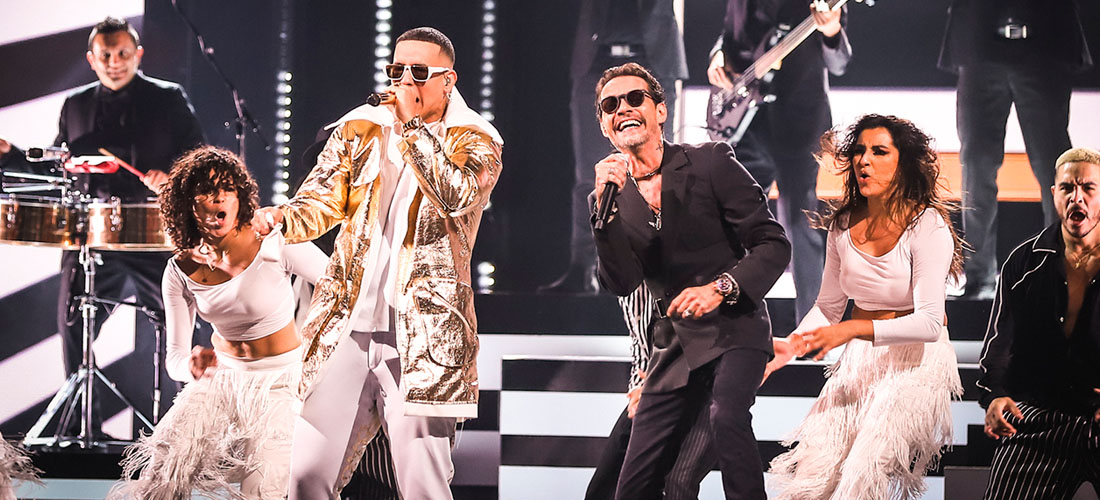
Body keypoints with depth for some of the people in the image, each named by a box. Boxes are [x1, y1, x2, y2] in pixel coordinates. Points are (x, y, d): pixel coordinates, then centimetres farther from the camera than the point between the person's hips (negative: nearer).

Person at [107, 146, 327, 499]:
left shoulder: (275, 245, -19)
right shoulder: (182, 271, -6)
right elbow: (174, 357, -4)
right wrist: (191, 364, -29)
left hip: (281, 379, -3)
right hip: (222, 375, 3)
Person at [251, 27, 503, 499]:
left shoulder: (475, 142, 3)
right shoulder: (359, 131, 13)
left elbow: (458, 196, -17)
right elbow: (319, 202, 8)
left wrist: (411, 125, -9)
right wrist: (283, 216, -14)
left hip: (420, 338, -3)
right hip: (347, 331, 4)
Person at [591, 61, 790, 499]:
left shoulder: (710, 162, -6)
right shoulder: (611, 195, 5)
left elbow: (773, 244, -7)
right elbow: (621, 283, -8)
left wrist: (720, 287, -24)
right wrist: (607, 205, -20)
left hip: (734, 328, -4)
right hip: (675, 346, 5)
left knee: (726, 414, -35)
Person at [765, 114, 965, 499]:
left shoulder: (928, 227, -14)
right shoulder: (844, 225, 4)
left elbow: (929, 322, -22)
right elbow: (828, 306, 13)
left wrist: (855, 330, -31)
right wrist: (790, 346, -5)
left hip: (915, 364, -5)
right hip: (857, 363, 5)